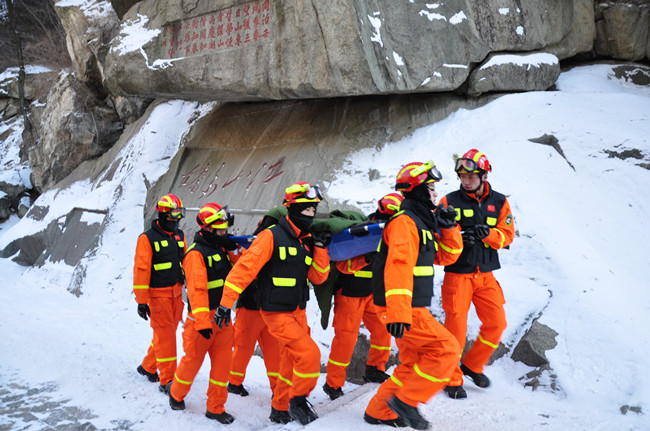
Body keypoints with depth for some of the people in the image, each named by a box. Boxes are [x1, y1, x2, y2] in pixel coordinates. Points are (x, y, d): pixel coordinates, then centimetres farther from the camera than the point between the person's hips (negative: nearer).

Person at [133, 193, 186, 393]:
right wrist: (141, 301, -14)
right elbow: (141, 270, -11)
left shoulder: (180, 236, 10)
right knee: (165, 335, -6)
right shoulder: (147, 238, -9)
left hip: (176, 293, 6)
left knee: (167, 333, 14)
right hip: (158, 294, -6)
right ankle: (167, 380, 2)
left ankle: (148, 367, 33)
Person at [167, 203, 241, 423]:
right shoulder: (196, 253, -15)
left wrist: (234, 251, -2)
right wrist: (202, 322, -26)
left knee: (223, 361, 6)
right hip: (202, 317, -7)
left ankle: (215, 408, 17)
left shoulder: (221, 248, 9)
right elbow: (197, 290, -22)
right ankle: (176, 394, 35)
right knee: (193, 360, 9)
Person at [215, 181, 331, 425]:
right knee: (310, 353, -15)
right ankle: (298, 401, 6)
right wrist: (226, 303, -23)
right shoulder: (272, 236, -15)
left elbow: (318, 277, 8)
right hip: (277, 314, -8)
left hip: (298, 313, 8)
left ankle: (280, 411, 32)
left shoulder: (306, 242, 8)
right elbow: (244, 267, -19)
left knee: (291, 364, 15)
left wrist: (320, 249, -6)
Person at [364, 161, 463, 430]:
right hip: (403, 309, -10)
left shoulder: (423, 221, 17)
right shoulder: (404, 222, -16)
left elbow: (445, 257, 22)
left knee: (414, 362, 15)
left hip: (413, 308, 10)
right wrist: (398, 313, -34)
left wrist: (449, 228, 5)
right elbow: (398, 267, -27)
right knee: (447, 350, -8)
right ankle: (405, 400, 0)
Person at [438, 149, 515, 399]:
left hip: (486, 275, 4)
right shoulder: (449, 201, -3)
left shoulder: (499, 202, 6)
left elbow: (507, 235, 1)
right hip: (458, 274, -3)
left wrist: (488, 234, -20)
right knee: (456, 327, -2)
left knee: (496, 323, 3)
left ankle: (472, 365, 26)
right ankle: (452, 379, 14)